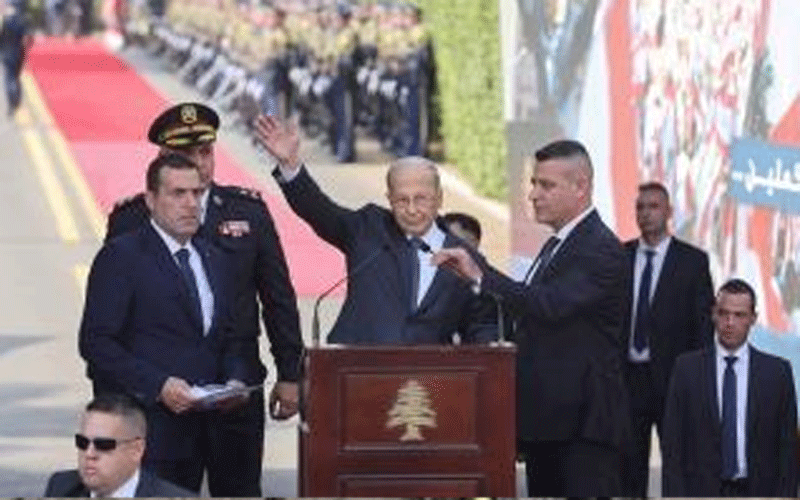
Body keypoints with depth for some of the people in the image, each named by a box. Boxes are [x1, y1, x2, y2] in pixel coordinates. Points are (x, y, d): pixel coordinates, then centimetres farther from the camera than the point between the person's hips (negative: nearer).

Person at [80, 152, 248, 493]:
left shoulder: (215, 260, 18)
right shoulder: (121, 257, -5)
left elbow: (229, 338, 24)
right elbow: (95, 342, -11)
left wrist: (234, 380, 2)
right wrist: (158, 385, -19)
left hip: (198, 431, 6)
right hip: (143, 426, -6)